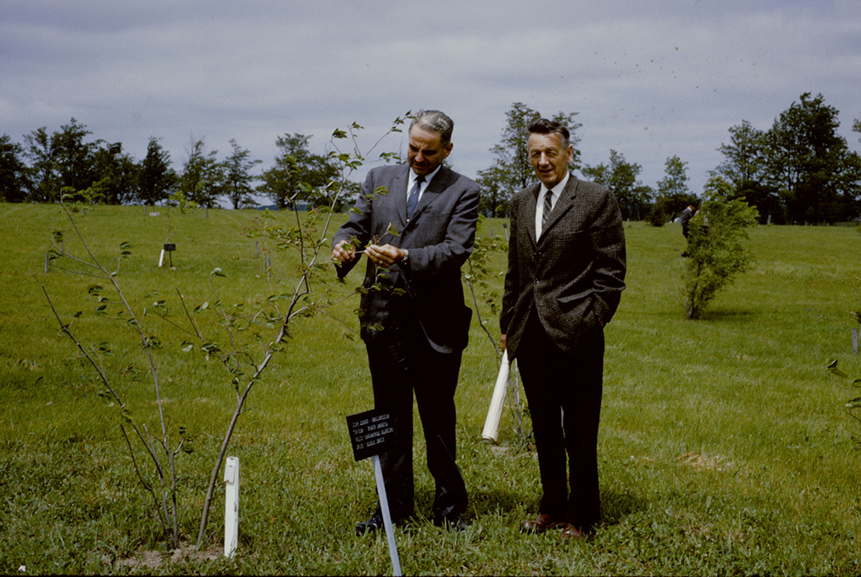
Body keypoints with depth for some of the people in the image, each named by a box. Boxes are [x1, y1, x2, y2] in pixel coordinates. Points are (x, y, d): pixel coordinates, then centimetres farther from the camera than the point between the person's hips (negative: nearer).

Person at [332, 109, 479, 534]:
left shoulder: (463, 192, 0)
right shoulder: (379, 179, 11)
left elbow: (456, 250, -11)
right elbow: (355, 225, 10)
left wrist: (404, 256, -24)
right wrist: (343, 245, -14)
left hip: (436, 323, -3)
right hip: (384, 319, 3)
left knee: (438, 418, 4)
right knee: (390, 416, 10)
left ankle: (449, 507, 17)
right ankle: (394, 506, 20)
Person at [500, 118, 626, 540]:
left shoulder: (596, 200, -4)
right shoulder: (521, 203, 15)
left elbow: (610, 271, -5)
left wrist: (593, 322, -11)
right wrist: (507, 323, 16)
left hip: (575, 335, -6)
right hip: (531, 335, 6)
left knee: (580, 433, 2)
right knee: (544, 429, 14)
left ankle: (581, 515, 14)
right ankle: (552, 507, 26)